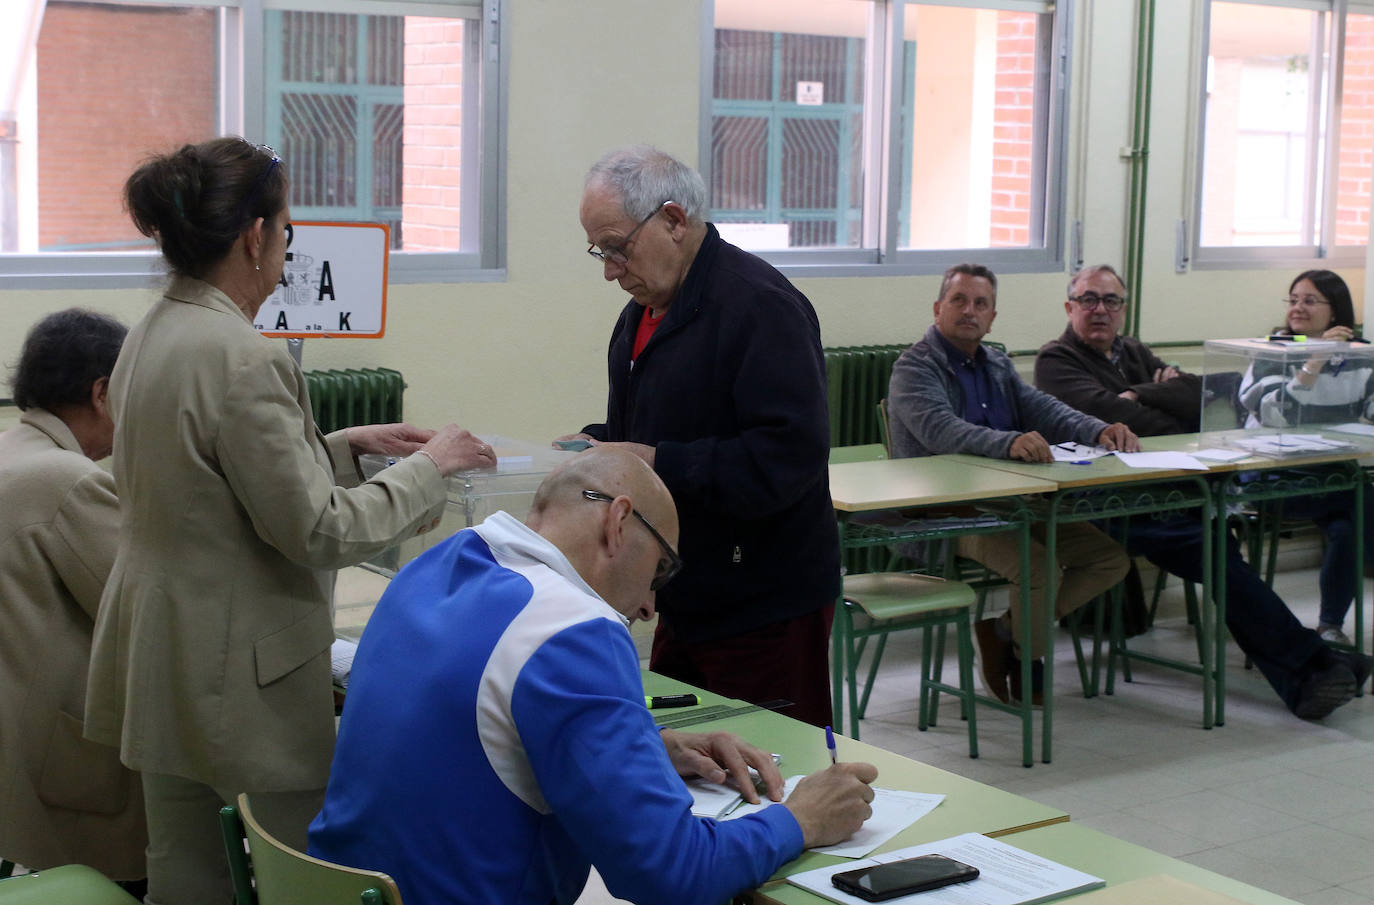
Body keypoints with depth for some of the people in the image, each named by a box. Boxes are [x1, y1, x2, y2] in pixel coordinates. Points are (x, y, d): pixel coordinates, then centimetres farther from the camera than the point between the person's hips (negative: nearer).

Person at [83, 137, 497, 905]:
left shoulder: (151, 337, 6)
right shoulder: (243, 358, -22)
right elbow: (315, 531, -17)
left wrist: (346, 444, 14)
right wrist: (428, 467, -6)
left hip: (161, 659, 9)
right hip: (238, 671, -9)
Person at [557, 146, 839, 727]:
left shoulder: (760, 305, -17)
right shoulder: (644, 310, 13)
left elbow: (787, 456, -26)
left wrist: (660, 463, -24)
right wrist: (598, 444, 5)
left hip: (766, 612, -9)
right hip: (685, 602, 9)